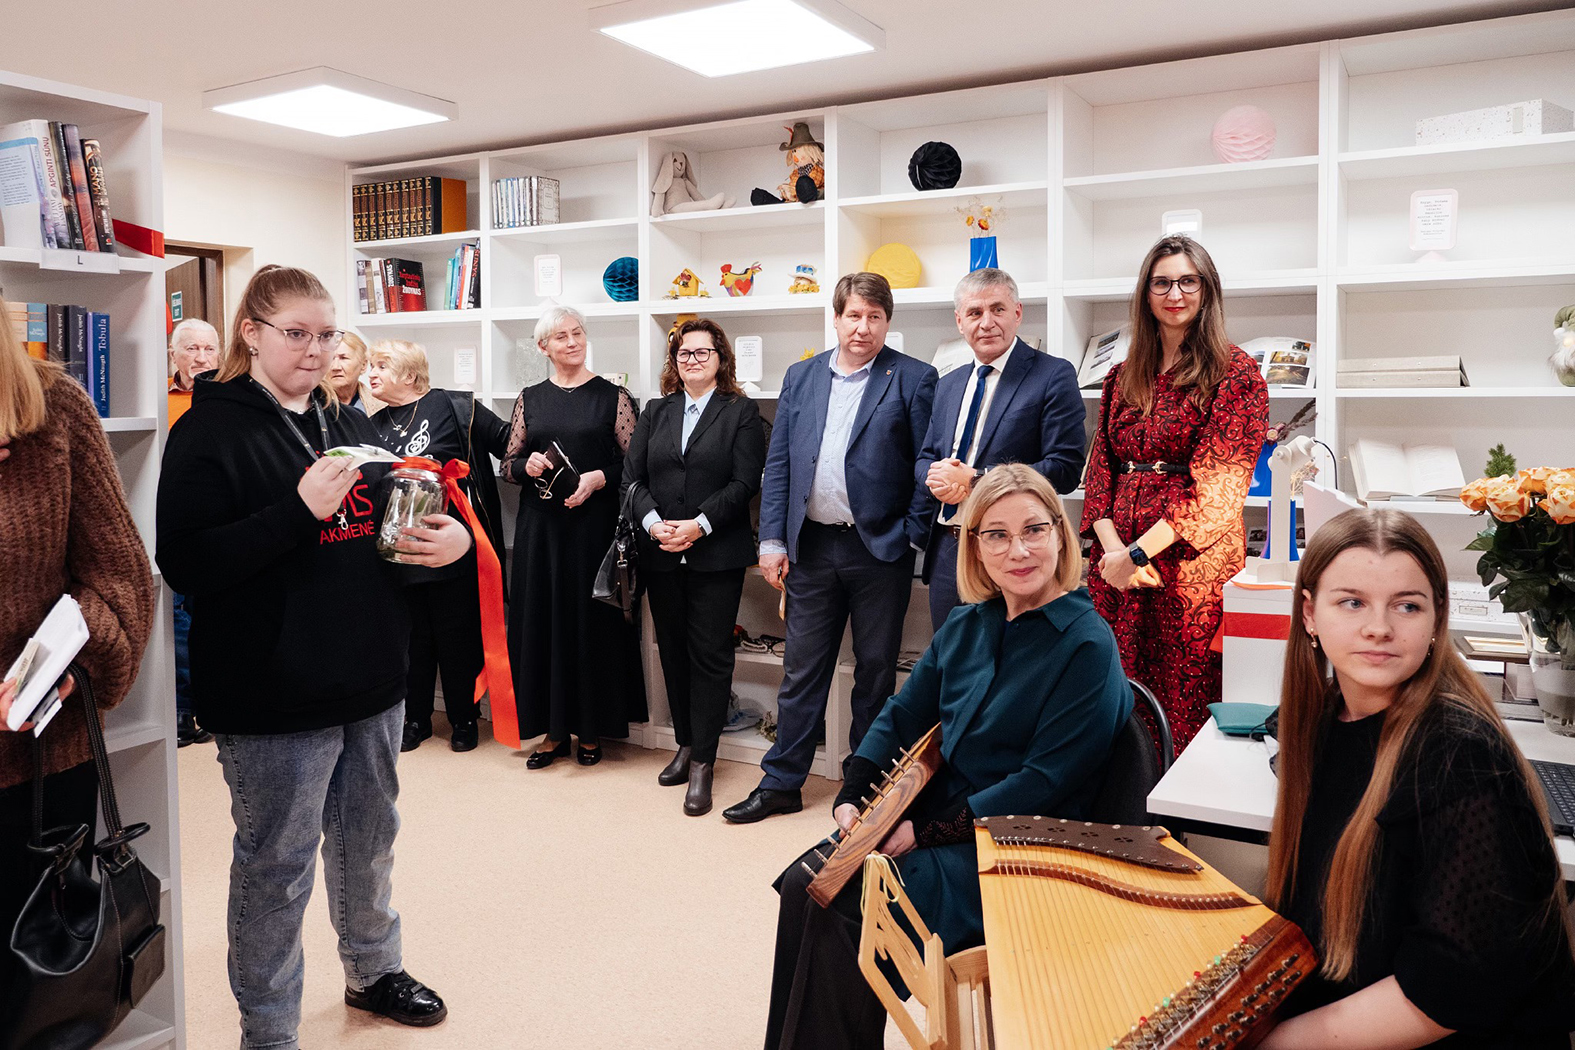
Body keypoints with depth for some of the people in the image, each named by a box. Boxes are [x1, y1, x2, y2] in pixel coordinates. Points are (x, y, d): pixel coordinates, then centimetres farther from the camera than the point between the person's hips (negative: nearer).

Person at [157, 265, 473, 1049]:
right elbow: (186, 564, -18)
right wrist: (301, 511, -27)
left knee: (369, 839, 22)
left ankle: (372, 970, 43)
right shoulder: (211, 430, -9)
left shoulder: (348, 424, 12)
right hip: (274, 695, -7)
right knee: (276, 867, 7)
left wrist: (451, 536, 0)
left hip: (371, 679, 7)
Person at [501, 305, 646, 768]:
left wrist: (599, 478, -16)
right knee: (543, 618, 4)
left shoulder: (613, 396, 2)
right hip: (541, 526, 3)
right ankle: (554, 729, 16)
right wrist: (526, 466, -8)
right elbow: (508, 464, 13)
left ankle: (591, 729, 15)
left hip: (594, 524, -2)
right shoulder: (529, 399, 10)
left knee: (593, 619, 2)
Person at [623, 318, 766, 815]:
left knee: (710, 655, -3)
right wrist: (653, 522, -11)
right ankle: (686, 744, 25)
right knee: (673, 652, 11)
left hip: (716, 555, -4)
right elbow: (632, 475, 6)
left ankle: (702, 764, 3)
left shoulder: (741, 412, 2)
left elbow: (744, 482, -8)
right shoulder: (656, 412, 14)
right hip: (661, 555, 4)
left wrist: (698, 525, -17)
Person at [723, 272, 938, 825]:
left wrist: (912, 535, -10)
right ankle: (781, 783, 20)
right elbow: (778, 463, 8)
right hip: (812, 546, 3)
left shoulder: (913, 379, -2)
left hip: (880, 550, -3)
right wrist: (772, 539, 2)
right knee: (801, 670, 10)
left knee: (875, 671, 9)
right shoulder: (801, 377, 10)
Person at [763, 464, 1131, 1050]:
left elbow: (1045, 783, -18)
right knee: (804, 883, -12)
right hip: (931, 815, 7)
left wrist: (929, 831, -18)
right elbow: (902, 717, 13)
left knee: (840, 906, -20)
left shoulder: (1087, 646, -14)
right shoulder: (966, 626, 8)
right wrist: (851, 798, -3)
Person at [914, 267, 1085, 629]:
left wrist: (975, 479, -19)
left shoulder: (1053, 376, -7)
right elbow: (925, 458, 18)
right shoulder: (948, 384, 15)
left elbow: (1065, 468, -15)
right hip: (946, 550, 6)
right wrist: (935, 478, -7)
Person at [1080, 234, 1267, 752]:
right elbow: (1100, 467, 11)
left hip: (1191, 564, -5)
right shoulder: (1123, 376, 15)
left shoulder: (1234, 372, -2)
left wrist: (1137, 552, -13)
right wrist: (1111, 546, -6)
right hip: (1118, 565, 5)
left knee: (1186, 708, -3)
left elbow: (1218, 486, -10)